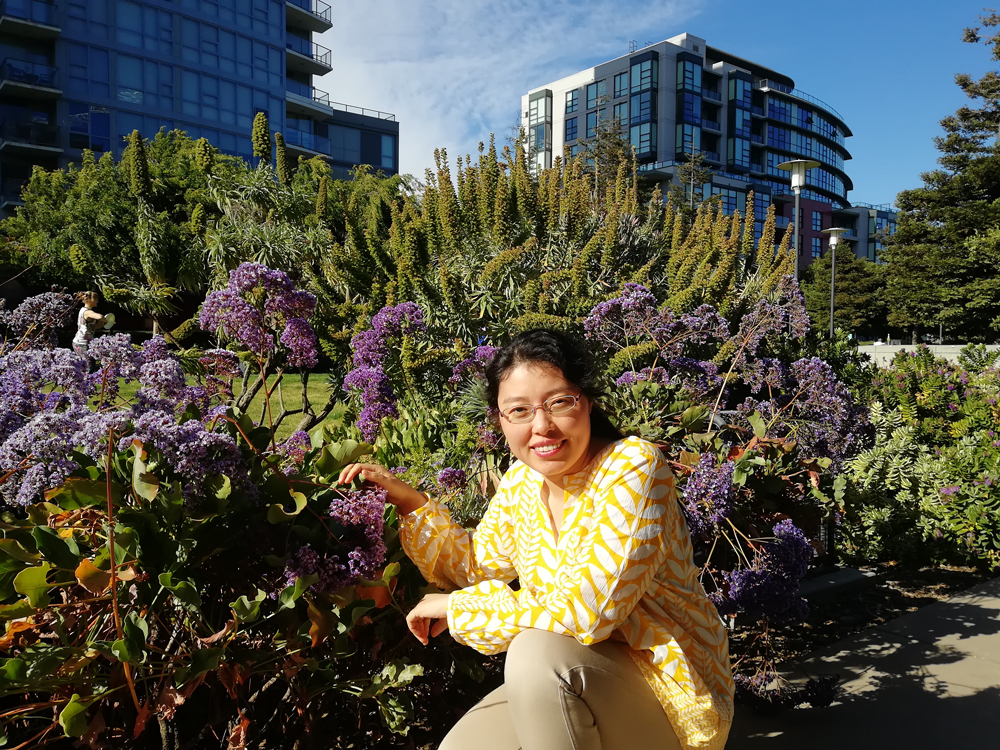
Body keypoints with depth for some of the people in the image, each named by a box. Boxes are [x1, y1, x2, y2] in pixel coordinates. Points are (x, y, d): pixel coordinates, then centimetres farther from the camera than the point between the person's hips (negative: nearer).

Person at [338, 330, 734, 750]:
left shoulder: (633, 467, -24)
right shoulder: (521, 482, -2)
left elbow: (584, 610, -30)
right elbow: (477, 566, 10)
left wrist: (456, 607, -19)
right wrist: (408, 500, -3)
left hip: (671, 694, -6)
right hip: (583, 681, 6)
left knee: (536, 651, -30)